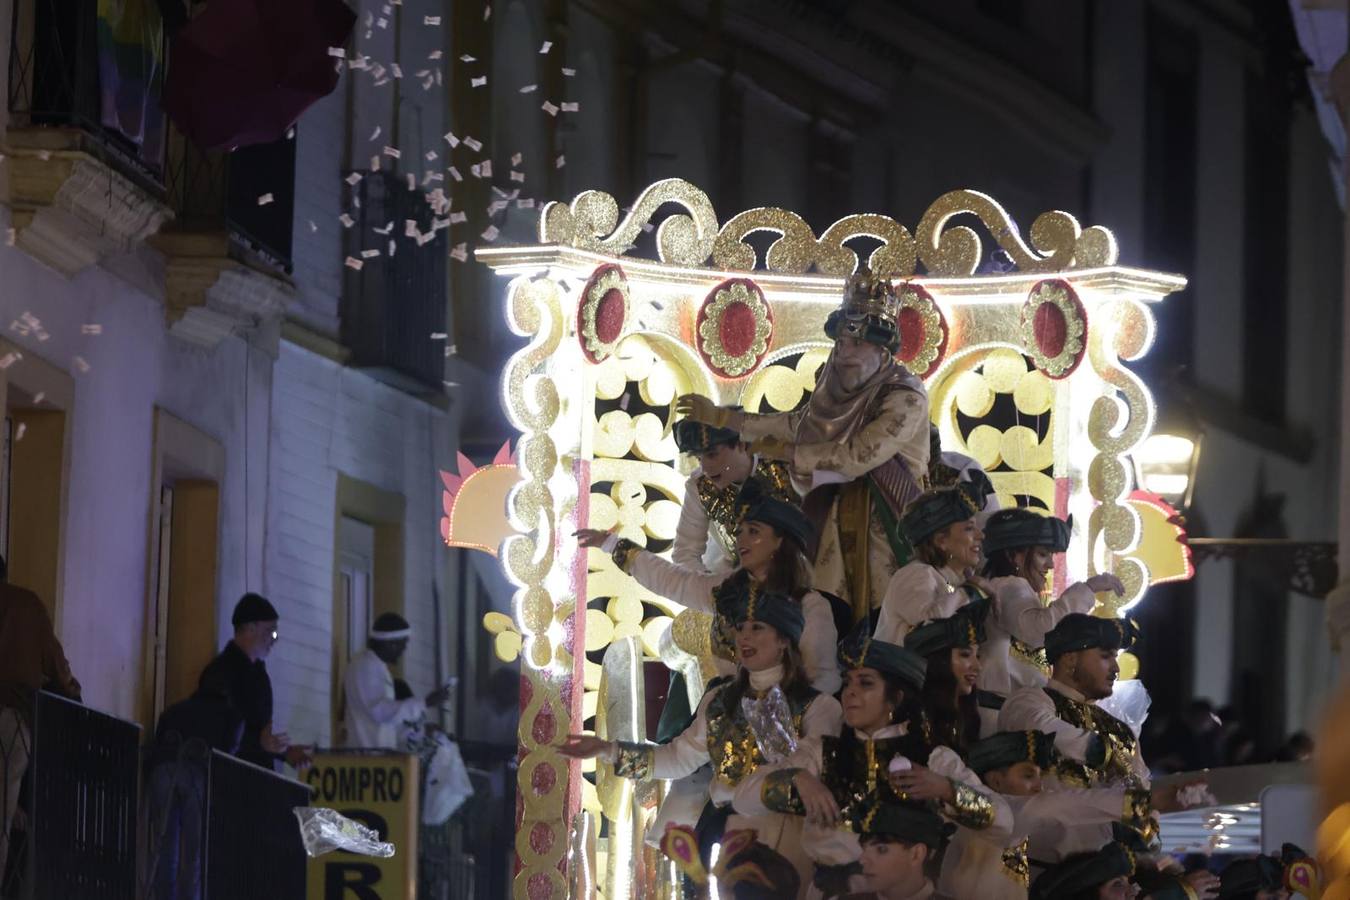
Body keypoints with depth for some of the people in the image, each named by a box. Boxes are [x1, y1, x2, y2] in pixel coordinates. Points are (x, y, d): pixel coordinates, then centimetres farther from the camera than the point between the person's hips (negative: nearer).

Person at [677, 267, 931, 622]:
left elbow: (861, 455, -20)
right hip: (837, 521, 6)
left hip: (885, 525, -6)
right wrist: (721, 417, 26)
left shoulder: (906, 397, -12)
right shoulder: (841, 395, 9)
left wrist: (785, 452, -10)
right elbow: (799, 424, 22)